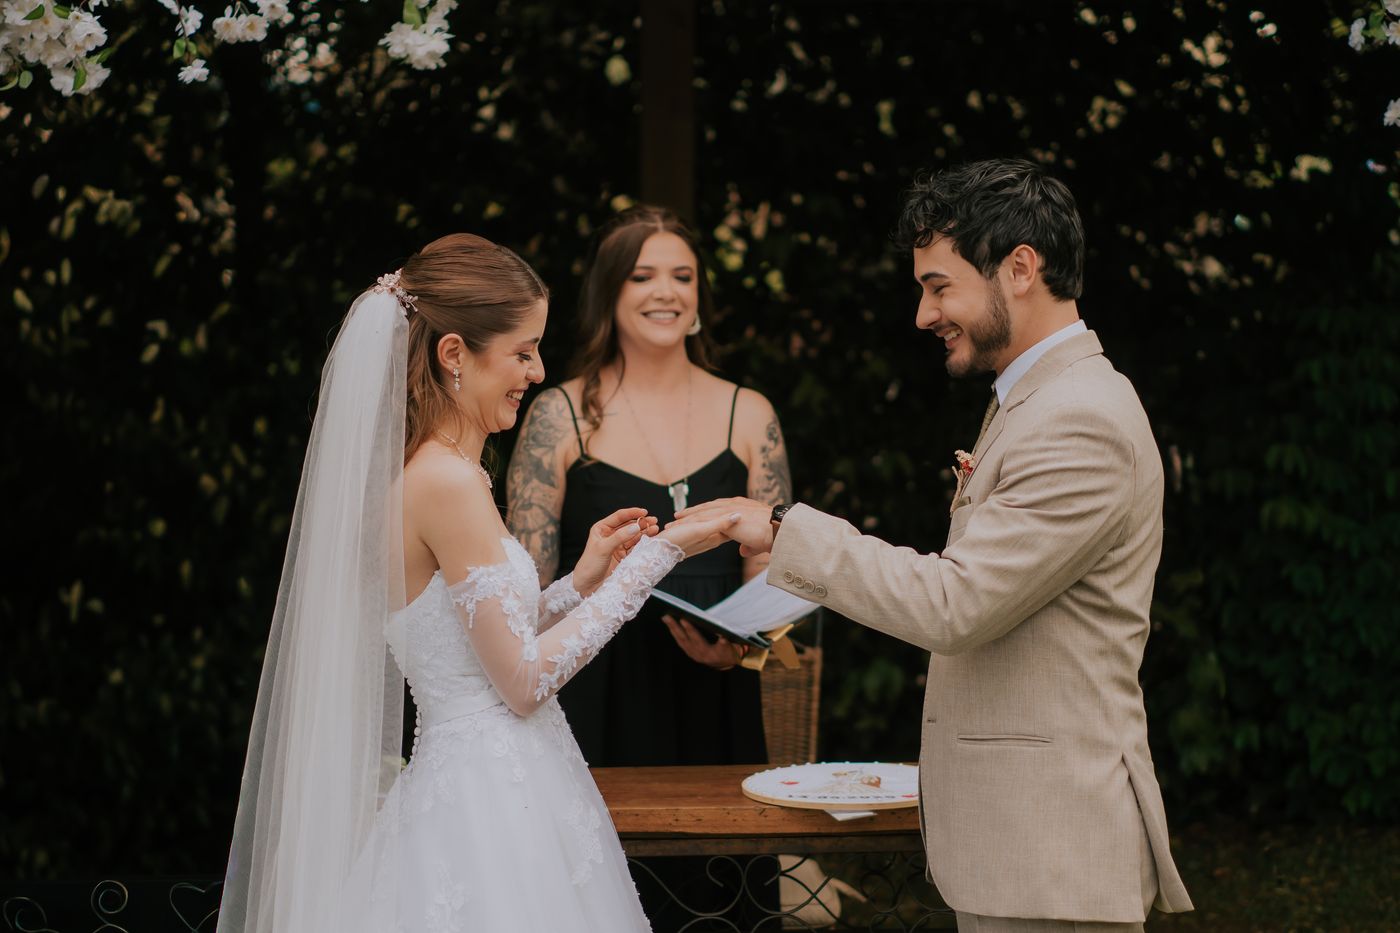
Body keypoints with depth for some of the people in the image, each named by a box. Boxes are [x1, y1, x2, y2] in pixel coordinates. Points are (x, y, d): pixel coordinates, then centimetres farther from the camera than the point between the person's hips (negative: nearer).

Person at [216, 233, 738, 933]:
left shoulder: (412, 474, 10)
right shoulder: (448, 481, -17)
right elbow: (525, 680, -16)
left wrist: (582, 582, 9)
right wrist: (652, 559, -11)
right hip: (493, 811, -9)